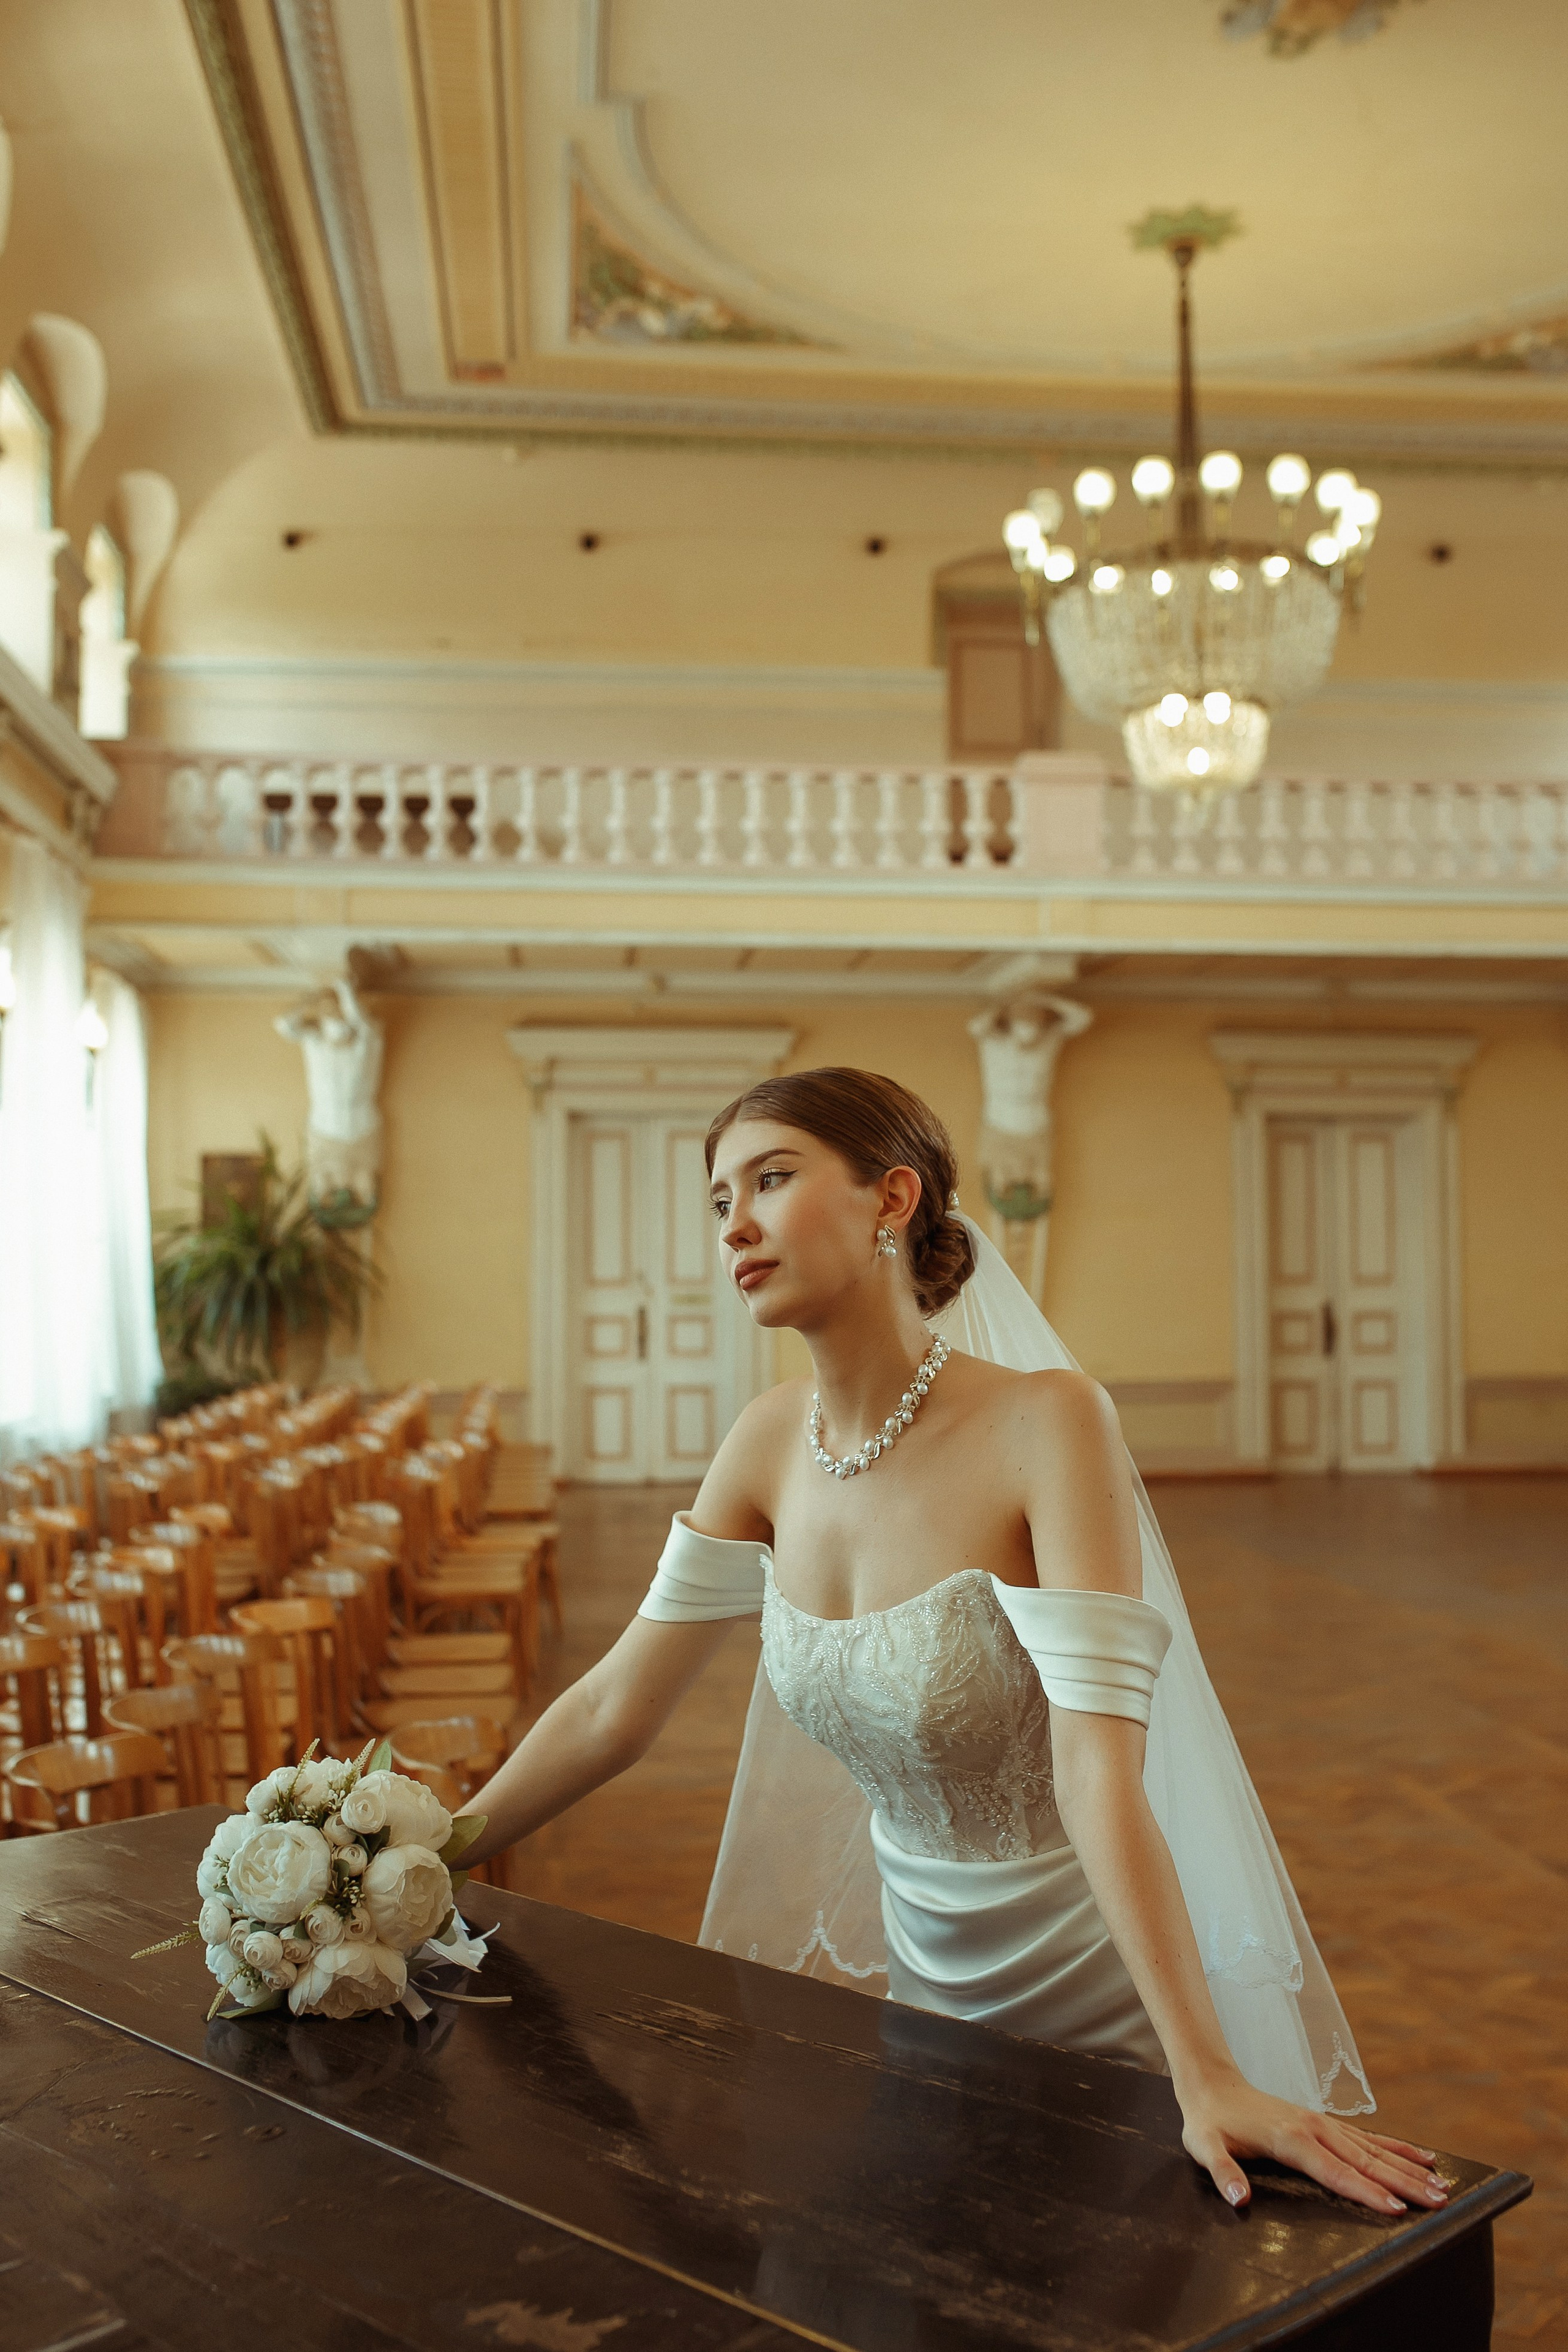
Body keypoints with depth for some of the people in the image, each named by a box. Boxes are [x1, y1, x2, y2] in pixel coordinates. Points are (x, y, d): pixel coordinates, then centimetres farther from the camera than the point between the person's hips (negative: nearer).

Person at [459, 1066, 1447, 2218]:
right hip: (928, 1986, 5)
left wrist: (1211, 2079, -38)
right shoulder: (772, 1444, -8)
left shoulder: (1044, 1422, -26)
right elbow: (611, 1711, 0)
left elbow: (1101, 1777, -32)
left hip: (1106, 2003, -5)